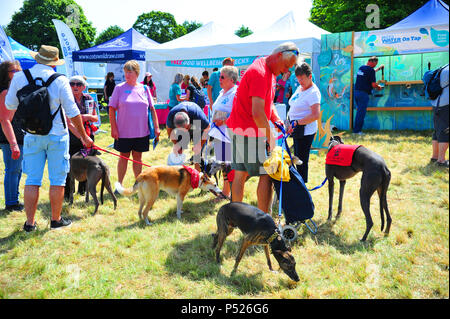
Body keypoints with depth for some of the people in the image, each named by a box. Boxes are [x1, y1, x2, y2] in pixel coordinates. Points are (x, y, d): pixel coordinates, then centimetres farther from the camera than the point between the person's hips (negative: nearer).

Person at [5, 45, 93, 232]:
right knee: (57, 180, 8)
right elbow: (72, 111, -7)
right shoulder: (60, 80, -7)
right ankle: (56, 220, 17)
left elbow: (10, 105, 8)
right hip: (57, 135, -2)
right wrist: (84, 136, 0)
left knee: (32, 180, 9)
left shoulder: (19, 77, 1)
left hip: (32, 136, 3)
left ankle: (30, 222, 15)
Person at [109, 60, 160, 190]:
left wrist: (156, 127, 1)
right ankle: (119, 184, 20)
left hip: (141, 131, 2)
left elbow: (152, 109, 7)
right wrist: (113, 128, -9)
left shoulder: (144, 89, 5)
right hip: (123, 131, -2)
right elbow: (112, 109, -2)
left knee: (138, 157, 11)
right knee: (124, 157, 7)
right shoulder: (119, 88, -1)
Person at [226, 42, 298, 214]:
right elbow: (257, 113, -27)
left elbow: (268, 102, 21)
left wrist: (276, 119, 3)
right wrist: (270, 137, -17)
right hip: (249, 133, -10)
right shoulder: (259, 73, -20)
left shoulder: (270, 71, 14)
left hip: (239, 129, 10)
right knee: (266, 175, -5)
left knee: (240, 174, 13)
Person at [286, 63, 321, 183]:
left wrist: (296, 123, -25)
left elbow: (316, 115, -24)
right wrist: (290, 123, 15)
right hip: (297, 130, 9)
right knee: (297, 159, 16)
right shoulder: (299, 88, 13)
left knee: (302, 161, -3)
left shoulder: (313, 92, -15)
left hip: (305, 131, -9)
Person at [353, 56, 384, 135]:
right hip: (363, 93, -8)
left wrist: (379, 68, 45)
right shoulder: (370, 70, -11)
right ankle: (357, 130, -1)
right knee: (361, 112, -3)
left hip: (356, 91, 8)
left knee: (359, 111, 14)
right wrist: (379, 87, 8)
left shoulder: (361, 68, 13)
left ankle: (356, 129, 16)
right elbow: (373, 84, -13)